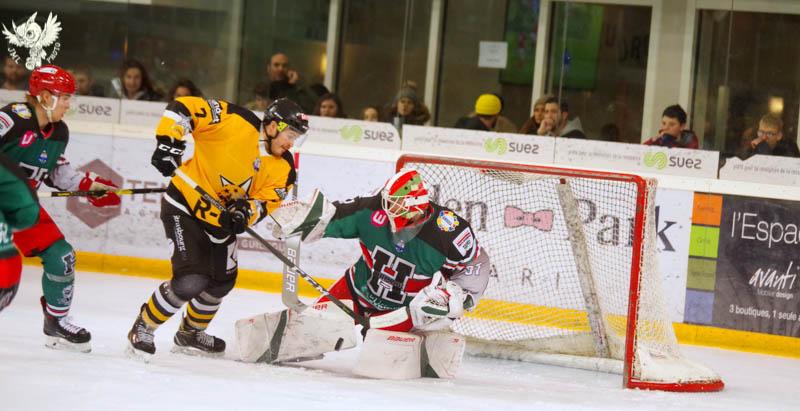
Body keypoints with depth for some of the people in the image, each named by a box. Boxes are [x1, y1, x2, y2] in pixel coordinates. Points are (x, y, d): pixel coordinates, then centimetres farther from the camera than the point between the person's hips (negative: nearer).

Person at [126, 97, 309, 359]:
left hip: (220, 218, 8)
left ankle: (190, 333, 44)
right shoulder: (236, 122, -22)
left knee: (222, 282, 18)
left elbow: (266, 201, -9)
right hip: (185, 205, -8)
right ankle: (143, 328, 2)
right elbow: (183, 109, -22)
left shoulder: (283, 168, -3)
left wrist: (247, 210, -30)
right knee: (192, 280, -19)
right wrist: (168, 141, -34)